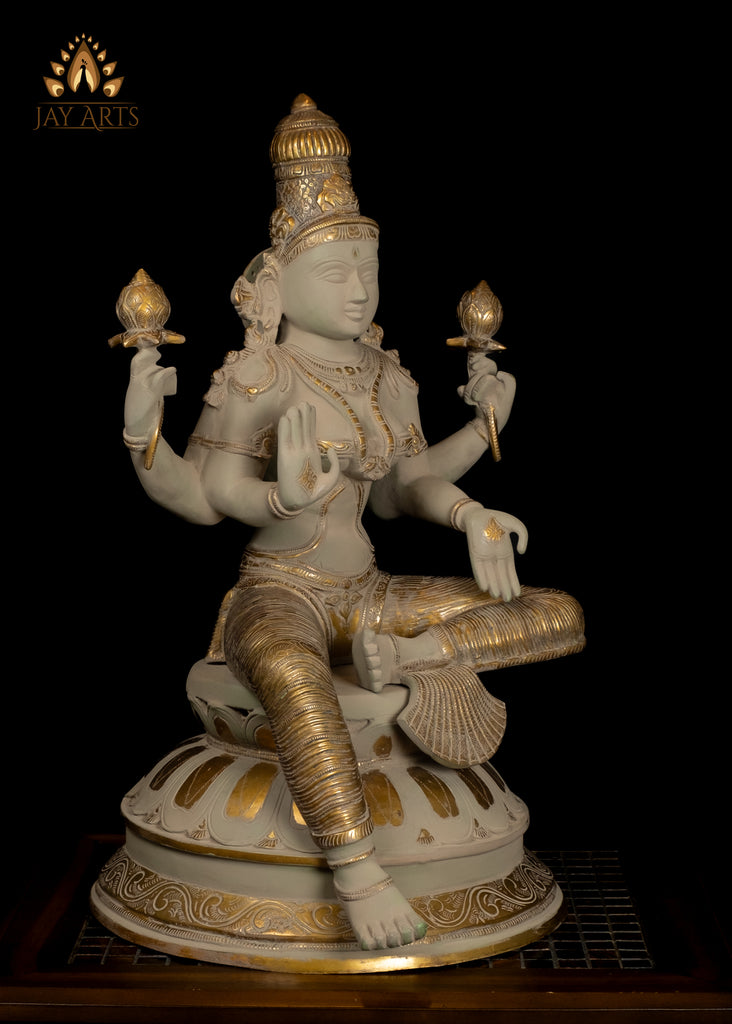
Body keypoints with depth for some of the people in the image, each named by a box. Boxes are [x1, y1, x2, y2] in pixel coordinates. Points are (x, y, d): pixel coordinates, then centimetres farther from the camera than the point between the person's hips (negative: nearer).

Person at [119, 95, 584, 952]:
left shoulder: (390, 380, 7)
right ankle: (354, 870, -38)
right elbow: (200, 496, -13)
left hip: (369, 595, 6)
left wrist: (481, 443, 4)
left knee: (563, 616, 0)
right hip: (279, 596, -6)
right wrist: (142, 436, -30)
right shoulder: (258, 378, -11)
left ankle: (406, 655, -19)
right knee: (290, 671, -46)